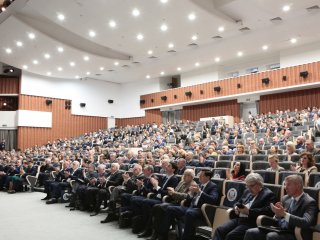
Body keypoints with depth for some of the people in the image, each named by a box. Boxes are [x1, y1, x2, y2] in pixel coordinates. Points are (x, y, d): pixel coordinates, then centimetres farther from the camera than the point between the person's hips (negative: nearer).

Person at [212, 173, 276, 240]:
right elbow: (238, 202, 28)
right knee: (219, 230, -16)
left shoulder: (268, 194, -3)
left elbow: (268, 211, -17)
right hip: (238, 219, 7)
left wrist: (249, 211, -20)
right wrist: (236, 207, 2)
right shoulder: (247, 191, 19)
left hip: (251, 223, -7)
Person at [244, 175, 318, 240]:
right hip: (279, 229, 7)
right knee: (250, 233, -12)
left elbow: (306, 222, -26)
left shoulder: (310, 202, -8)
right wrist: (277, 214, -10)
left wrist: (284, 214, -29)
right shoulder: (285, 198, 12)